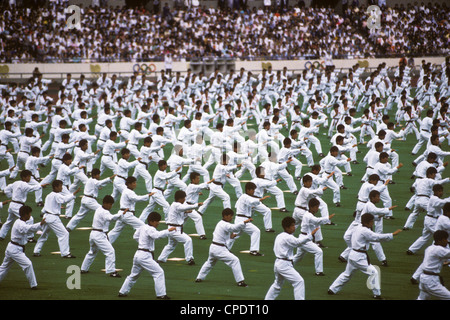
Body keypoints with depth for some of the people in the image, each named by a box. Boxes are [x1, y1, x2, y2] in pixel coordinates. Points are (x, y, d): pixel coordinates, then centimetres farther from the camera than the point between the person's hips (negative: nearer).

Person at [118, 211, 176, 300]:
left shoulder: (143, 227, 13)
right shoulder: (150, 229, -15)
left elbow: (135, 236, 27)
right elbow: (157, 235, -35)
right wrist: (168, 230, -34)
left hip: (138, 254, 10)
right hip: (145, 256, -10)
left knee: (134, 275, 23)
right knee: (159, 272, -9)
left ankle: (122, 292, 30)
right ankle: (161, 295, -12)